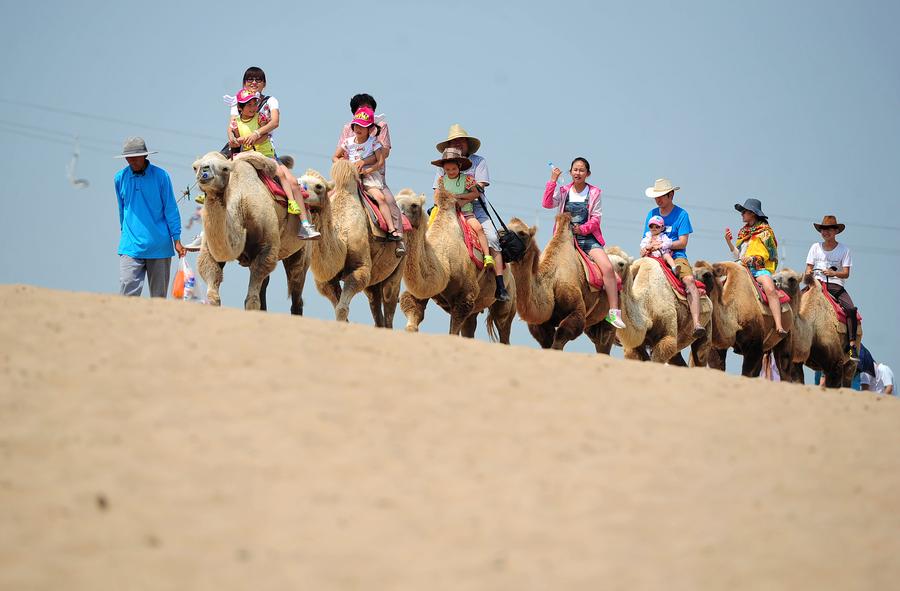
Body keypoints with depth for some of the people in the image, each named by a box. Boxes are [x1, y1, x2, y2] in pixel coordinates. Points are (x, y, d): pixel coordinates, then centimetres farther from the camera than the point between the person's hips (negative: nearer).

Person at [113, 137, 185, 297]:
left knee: (159, 295, 7)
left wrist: (177, 240, -1)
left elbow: (171, 209, 1)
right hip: (131, 247, 1)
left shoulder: (160, 176, -2)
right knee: (128, 291, -12)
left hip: (159, 247, -1)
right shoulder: (120, 178, 5)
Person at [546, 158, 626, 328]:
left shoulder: (594, 193, 6)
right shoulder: (563, 191, 9)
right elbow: (547, 204, -8)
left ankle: (614, 312, -18)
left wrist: (583, 228, -16)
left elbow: (596, 218, 2)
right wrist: (552, 180, -13)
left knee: (608, 267, -19)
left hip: (588, 237, -1)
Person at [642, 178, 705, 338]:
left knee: (689, 280, -31)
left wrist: (662, 244, -17)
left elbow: (682, 242, -5)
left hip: (676, 257, -4)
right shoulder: (652, 214, 15)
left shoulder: (681, 215, 2)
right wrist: (645, 249, -9)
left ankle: (697, 324, -43)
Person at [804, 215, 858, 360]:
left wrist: (834, 273, -21)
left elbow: (846, 274, -1)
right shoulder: (815, 247, 14)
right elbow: (809, 269, 14)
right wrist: (808, 274, -10)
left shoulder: (844, 249, 6)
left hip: (836, 285, -2)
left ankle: (852, 345, -28)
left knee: (851, 309, -28)